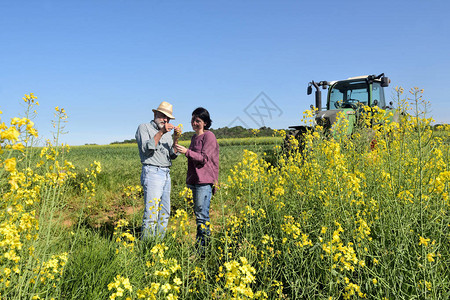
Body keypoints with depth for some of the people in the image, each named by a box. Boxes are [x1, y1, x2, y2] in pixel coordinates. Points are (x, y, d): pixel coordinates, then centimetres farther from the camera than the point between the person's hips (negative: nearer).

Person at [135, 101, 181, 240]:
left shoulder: (167, 134, 20)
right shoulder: (144, 127, 2)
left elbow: (173, 155, 11)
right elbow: (146, 148, -14)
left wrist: (175, 139, -4)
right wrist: (161, 132, -18)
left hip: (166, 174, 7)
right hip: (152, 172, -7)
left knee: (164, 214, 9)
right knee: (151, 213, -12)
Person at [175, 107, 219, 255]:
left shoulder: (209, 136, -7)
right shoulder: (194, 137, 19)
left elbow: (204, 158, -14)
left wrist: (186, 151, -21)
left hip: (205, 181, -9)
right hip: (194, 180, 9)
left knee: (202, 215, -9)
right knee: (198, 213, 11)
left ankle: (203, 248, -4)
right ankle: (199, 244, 18)